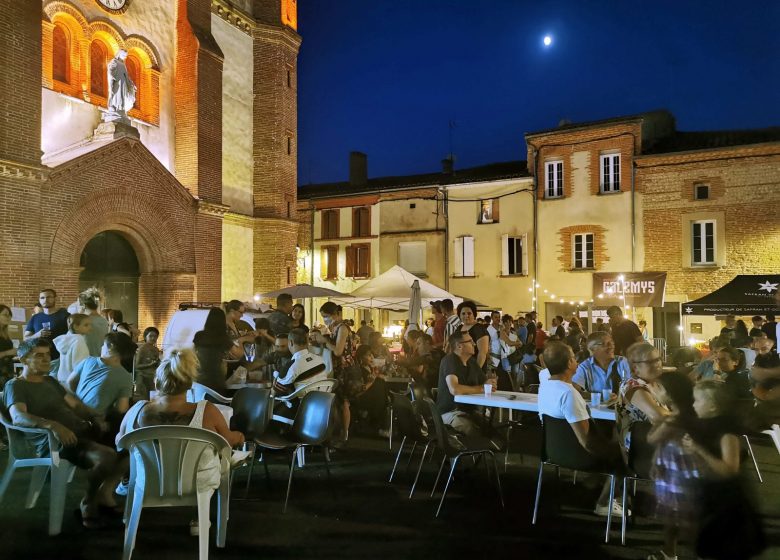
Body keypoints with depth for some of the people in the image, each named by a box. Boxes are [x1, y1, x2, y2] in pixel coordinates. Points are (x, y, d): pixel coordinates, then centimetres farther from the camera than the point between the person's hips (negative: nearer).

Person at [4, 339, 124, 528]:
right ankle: (88, 504, -6)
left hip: (80, 430, 8)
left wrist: (96, 418, 5)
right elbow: (18, 417, -18)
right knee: (107, 456, -32)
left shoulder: (50, 381, 27)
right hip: (51, 441, -8)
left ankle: (104, 493, 2)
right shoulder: (15, 386, 1)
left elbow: (74, 403, 25)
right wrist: (53, 425, -35)